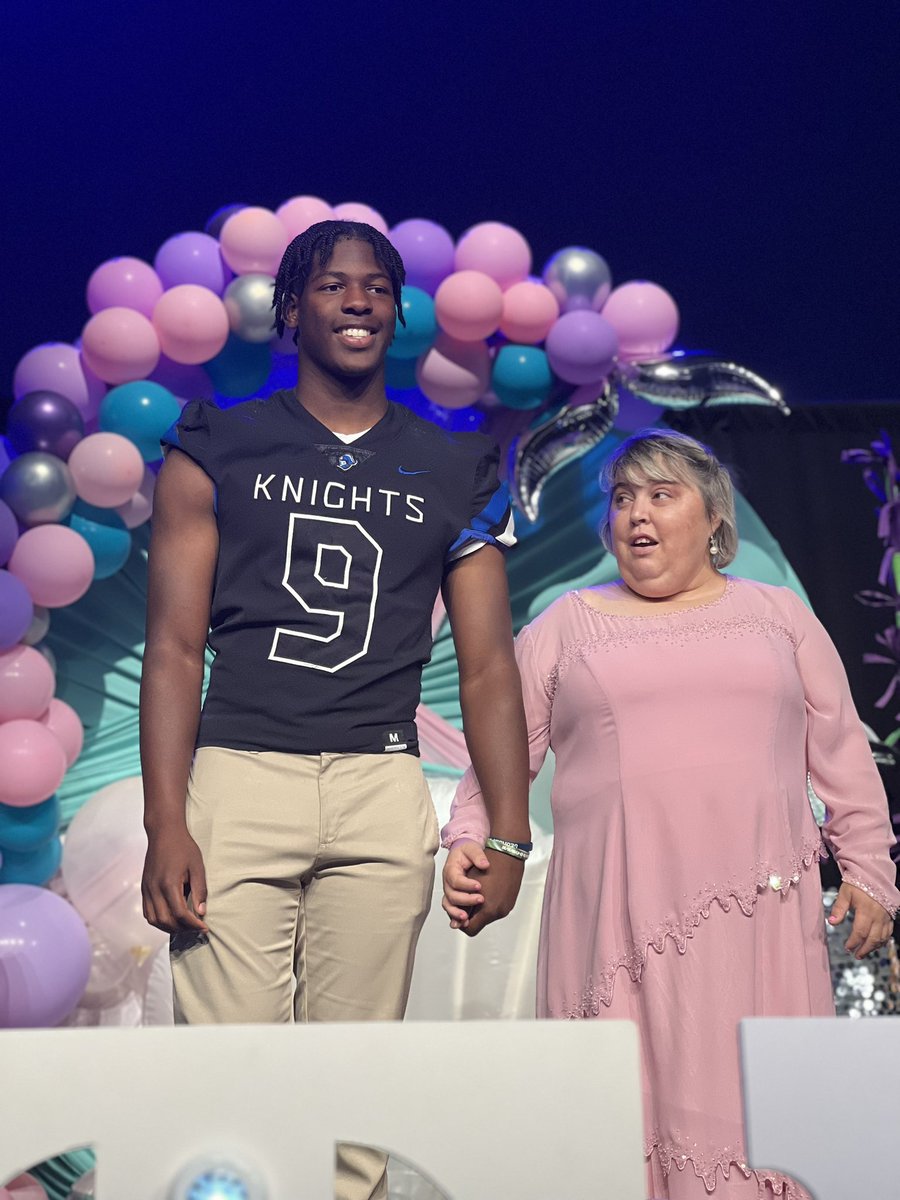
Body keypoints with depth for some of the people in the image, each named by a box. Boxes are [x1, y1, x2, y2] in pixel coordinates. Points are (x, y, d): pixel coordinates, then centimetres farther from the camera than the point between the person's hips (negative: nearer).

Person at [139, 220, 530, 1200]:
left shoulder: (455, 474, 13)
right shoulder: (217, 452, 8)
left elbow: (487, 665, 11)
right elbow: (174, 648, 2)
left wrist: (507, 835, 3)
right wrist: (165, 826, -8)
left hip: (382, 792, 2)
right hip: (238, 779, -1)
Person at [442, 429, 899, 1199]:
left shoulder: (778, 614, 14)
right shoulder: (567, 625, 13)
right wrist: (468, 843, -4)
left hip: (757, 908, 1)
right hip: (620, 909, 0)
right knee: (630, 1097, -3)